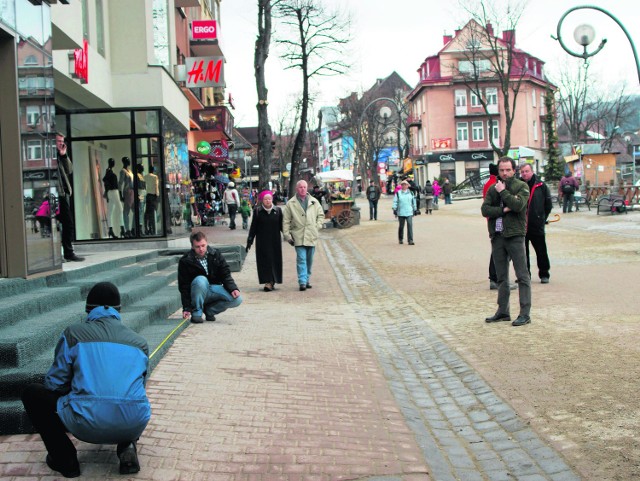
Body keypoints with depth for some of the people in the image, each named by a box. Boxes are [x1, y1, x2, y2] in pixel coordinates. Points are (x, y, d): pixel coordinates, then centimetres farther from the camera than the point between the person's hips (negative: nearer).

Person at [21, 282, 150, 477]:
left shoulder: (73, 333, 11)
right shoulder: (139, 341, 20)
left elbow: (54, 384, 11)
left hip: (87, 425, -3)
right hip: (134, 425, 3)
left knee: (32, 393, 22)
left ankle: (65, 458, 15)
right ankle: (127, 446, 12)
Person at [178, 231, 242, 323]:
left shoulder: (216, 254, -3)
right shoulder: (185, 261, -11)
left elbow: (225, 274, -1)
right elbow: (184, 286, -10)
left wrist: (233, 288, -20)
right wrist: (187, 308, -16)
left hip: (215, 288, 3)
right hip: (199, 293, -3)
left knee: (237, 299, -20)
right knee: (200, 280, -37)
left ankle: (209, 310, 2)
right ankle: (196, 313, -18)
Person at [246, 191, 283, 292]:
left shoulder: (278, 211, 4)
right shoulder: (257, 211, 1)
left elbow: (282, 226, 9)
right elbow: (253, 227, 3)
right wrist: (249, 241, 1)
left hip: (275, 241, 1)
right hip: (262, 241, -1)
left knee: (275, 260, 2)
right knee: (265, 261, -5)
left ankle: (272, 281, 14)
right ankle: (268, 282, -6)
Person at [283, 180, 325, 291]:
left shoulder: (314, 202, 9)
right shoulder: (291, 204, 1)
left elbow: (321, 215, 18)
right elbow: (286, 221, 2)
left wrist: (317, 226, 4)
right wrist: (287, 235, -3)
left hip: (311, 236, 3)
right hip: (298, 237, -3)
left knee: (309, 260, 10)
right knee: (301, 259, -11)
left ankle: (306, 280, 22)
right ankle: (302, 282, -13)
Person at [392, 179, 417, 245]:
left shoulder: (411, 193, 9)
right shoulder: (398, 193, 2)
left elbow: (413, 201, 17)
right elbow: (395, 202, 3)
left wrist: (414, 209, 17)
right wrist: (394, 210, -3)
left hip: (409, 212, 1)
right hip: (401, 213, -1)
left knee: (410, 225, -10)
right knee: (401, 226, 8)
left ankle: (410, 240, -10)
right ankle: (400, 239, 25)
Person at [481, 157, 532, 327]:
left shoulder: (521, 186, 0)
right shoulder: (493, 189, 13)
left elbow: (518, 205, -17)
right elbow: (485, 209, 1)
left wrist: (503, 192, -9)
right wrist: (503, 210, -10)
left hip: (514, 235, -5)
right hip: (497, 236, 5)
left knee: (522, 276, -4)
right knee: (501, 277, 12)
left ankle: (525, 313, -3)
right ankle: (503, 311, 20)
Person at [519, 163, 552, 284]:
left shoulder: (541, 186, 0)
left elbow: (548, 204, 8)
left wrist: (542, 218, 6)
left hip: (537, 225, -1)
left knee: (541, 251, 5)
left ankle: (544, 274, 17)